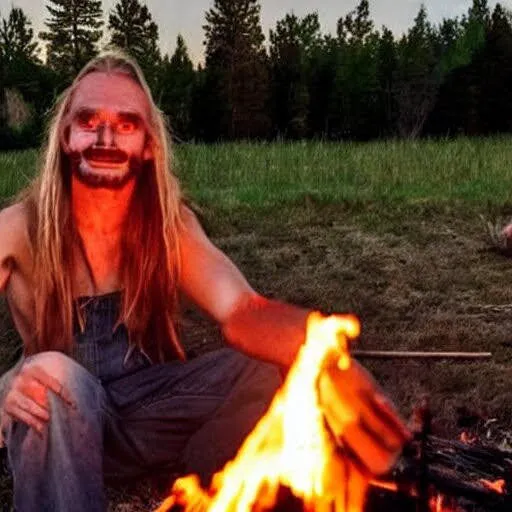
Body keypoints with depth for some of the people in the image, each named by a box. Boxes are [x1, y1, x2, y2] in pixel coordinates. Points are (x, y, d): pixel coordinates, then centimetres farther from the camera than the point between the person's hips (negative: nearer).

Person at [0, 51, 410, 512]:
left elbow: (241, 312, -23)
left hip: (148, 408, 3)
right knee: (54, 375, -36)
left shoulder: (170, 223, -6)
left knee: (277, 368, -19)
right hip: (61, 418, -2)